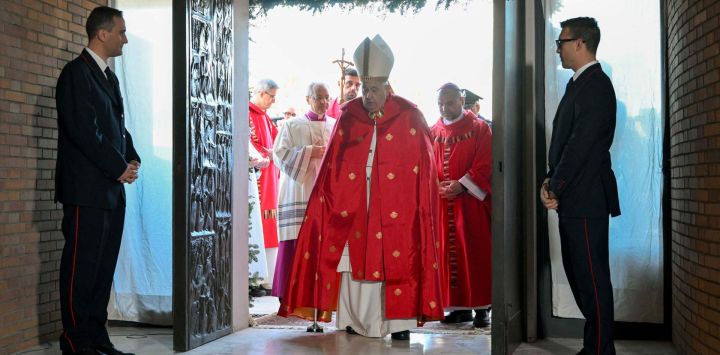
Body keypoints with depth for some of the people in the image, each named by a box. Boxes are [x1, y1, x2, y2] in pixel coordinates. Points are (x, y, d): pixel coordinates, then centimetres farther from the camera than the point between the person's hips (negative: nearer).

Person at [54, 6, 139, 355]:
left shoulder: (109, 77, 19)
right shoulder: (76, 73, -8)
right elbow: (83, 131, -16)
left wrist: (132, 159, 5)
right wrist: (119, 168, -12)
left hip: (112, 189, 9)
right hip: (87, 189, -9)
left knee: (104, 266, 9)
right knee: (81, 265, -4)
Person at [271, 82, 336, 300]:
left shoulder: (337, 126, 16)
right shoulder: (293, 125, 7)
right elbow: (279, 154, -2)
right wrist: (308, 152, -11)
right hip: (300, 194, -2)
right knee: (298, 243, -7)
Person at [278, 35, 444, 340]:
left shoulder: (408, 117, -3)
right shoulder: (349, 116, 4)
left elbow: (423, 166, -1)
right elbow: (334, 164, 6)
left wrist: (422, 203, -6)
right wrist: (328, 194, -1)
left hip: (395, 208, -2)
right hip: (355, 205, 2)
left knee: (397, 262, -2)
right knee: (355, 261, 3)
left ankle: (400, 321, 5)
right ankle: (357, 320, 12)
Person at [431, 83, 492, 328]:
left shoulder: (479, 129, 1)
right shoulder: (433, 133, 12)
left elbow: (485, 165, -7)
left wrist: (462, 185, -17)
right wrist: (436, 186, -9)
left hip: (471, 202, -4)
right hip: (442, 203, 4)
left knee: (475, 254, -2)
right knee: (448, 255, 4)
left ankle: (481, 307, 4)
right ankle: (459, 306, 12)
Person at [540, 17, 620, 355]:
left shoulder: (595, 85, -13)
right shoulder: (580, 83, 16)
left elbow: (581, 143, -18)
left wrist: (555, 188, -12)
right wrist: (551, 181, 5)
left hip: (587, 199, -10)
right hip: (573, 199, 10)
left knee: (592, 277, -4)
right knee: (578, 274, 14)